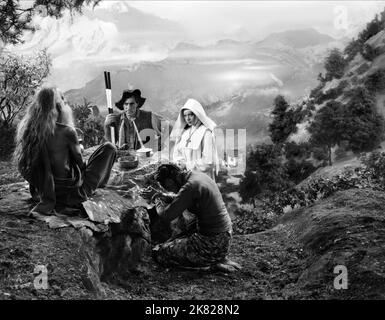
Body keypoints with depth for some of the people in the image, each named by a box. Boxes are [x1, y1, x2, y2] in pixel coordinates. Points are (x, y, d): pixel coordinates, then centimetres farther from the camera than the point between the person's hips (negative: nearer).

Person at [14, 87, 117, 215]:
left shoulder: (26, 130, -7)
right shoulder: (66, 132, -23)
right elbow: (80, 162, -8)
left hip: (41, 192, 7)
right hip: (72, 192, -7)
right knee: (109, 148, 7)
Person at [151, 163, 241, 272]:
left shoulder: (190, 186, -22)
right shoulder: (199, 175, 6)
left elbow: (166, 216, -20)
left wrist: (158, 200, -1)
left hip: (212, 244, -10)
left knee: (159, 253, -3)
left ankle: (211, 264, -4)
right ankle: (219, 259, 12)